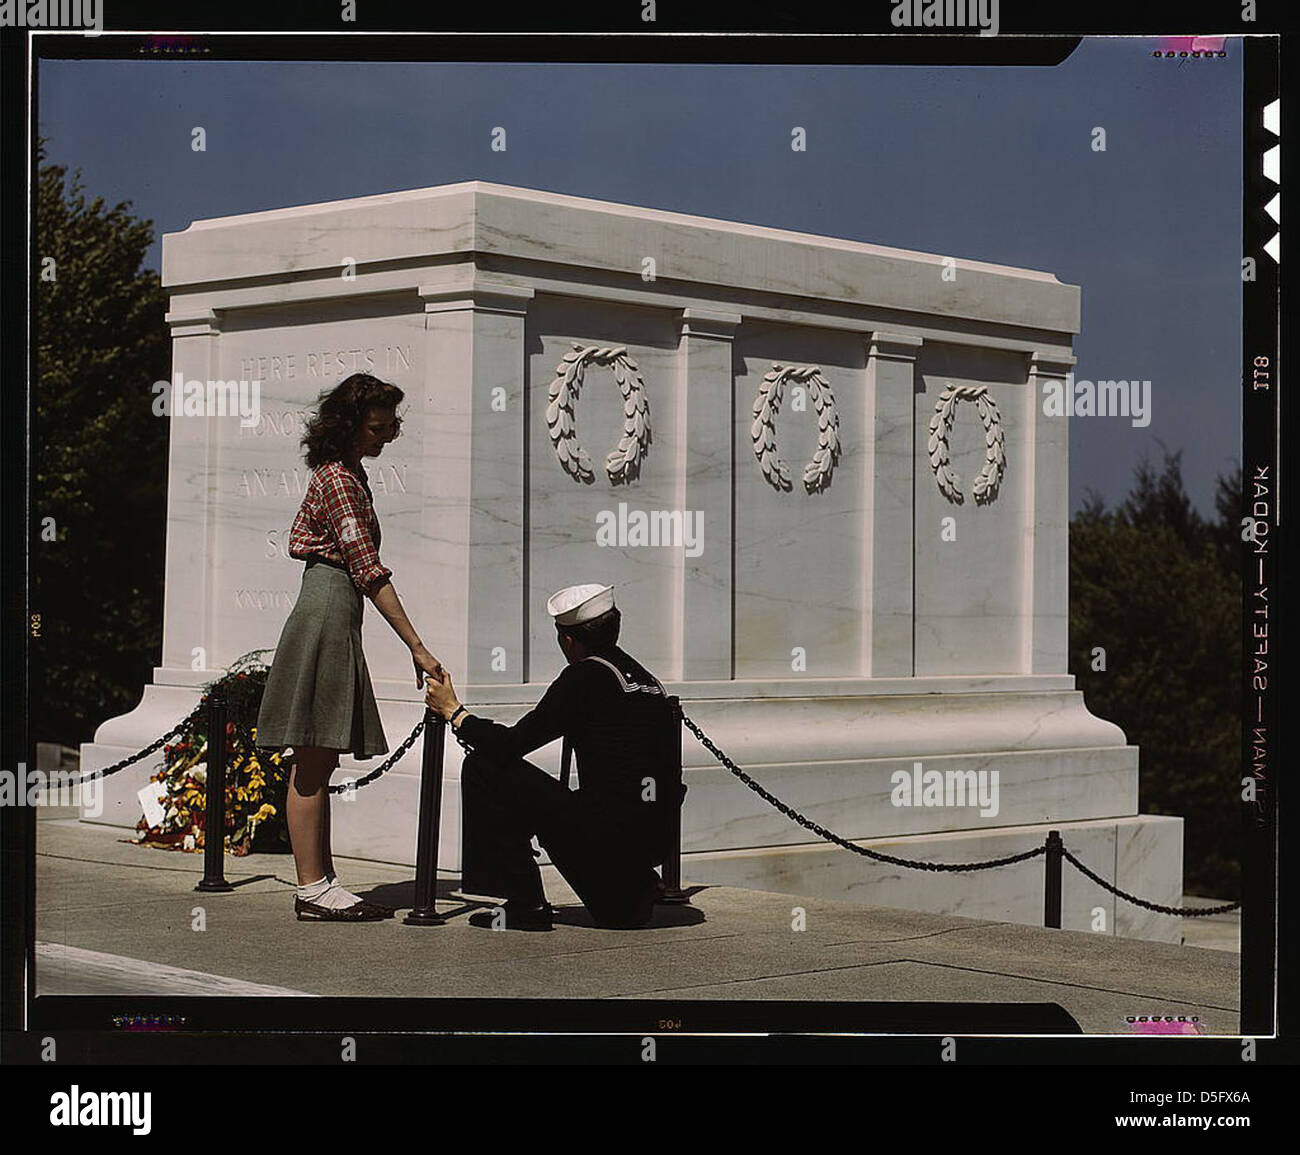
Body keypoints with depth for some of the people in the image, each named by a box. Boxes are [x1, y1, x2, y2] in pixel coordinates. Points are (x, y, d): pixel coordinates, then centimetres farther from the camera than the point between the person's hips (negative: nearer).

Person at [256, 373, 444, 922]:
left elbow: (299, 536, 26)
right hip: (328, 609, -10)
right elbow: (368, 570, -19)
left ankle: (322, 882, 10)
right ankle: (313, 889, -7)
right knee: (313, 763, -8)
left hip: (327, 614, 10)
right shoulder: (340, 479, -13)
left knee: (318, 762, 8)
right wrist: (417, 648, -22)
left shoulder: (337, 474, 17)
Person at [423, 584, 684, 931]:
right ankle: (630, 889, 19)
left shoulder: (584, 678, -7)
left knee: (483, 768, 0)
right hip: (655, 842, 8)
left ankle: (525, 904, 2)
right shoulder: (647, 679, 15)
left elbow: (511, 744, -7)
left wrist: (453, 712, 9)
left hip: (606, 835, -8)